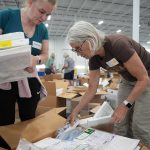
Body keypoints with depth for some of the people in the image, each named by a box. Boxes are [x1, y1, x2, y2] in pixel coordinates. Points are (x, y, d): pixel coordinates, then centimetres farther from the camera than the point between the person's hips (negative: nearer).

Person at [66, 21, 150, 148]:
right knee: (120, 123, 4)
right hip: (128, 81, 6)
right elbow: (92, 89, -5)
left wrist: (125, 105, -25)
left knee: (139, 125, -6)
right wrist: (75, 112, -5)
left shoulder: (118, 44, -34)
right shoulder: (94, 58, -12)